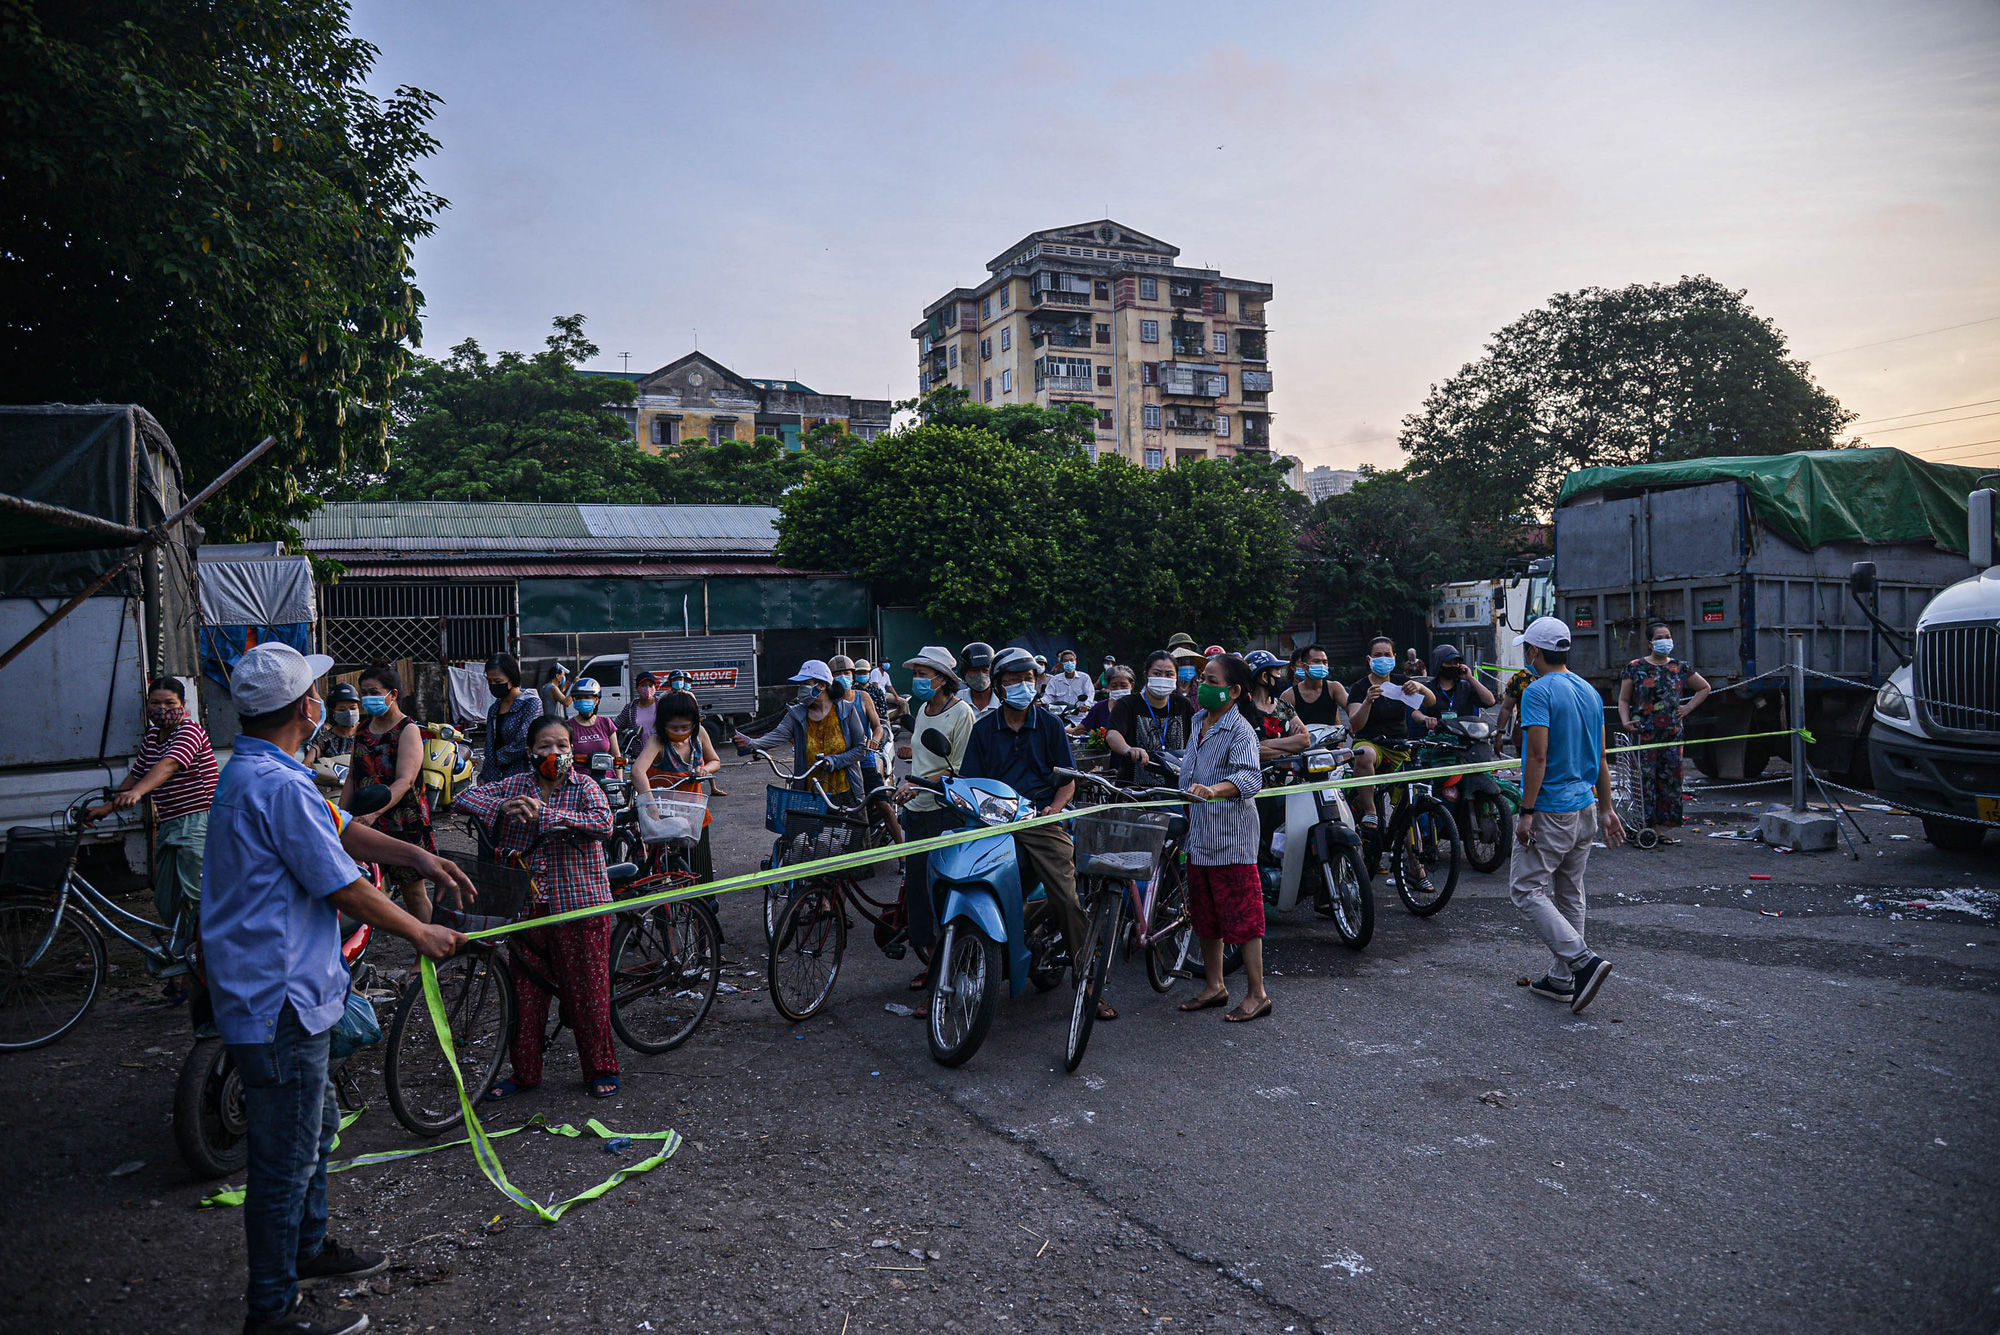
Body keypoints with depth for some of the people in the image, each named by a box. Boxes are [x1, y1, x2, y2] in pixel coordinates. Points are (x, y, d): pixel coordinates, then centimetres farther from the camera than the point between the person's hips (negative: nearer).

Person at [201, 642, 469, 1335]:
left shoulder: (252, 771, 9)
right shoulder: (281, 785, -25)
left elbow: (341, 829, 17)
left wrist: (417, 855, 7)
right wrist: (422, 934, -8)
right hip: (279, 1000, -11)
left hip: (273, 987, 11)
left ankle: (308, 1247, 42)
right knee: (287, 1155, 3)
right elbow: (345, 890, -21)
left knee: (316, 1123, 25)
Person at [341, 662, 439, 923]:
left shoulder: (408, 730, -8)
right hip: (365, 823, 6)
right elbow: (352, 777, 17)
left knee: (413, 892, 0)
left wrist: (374, 813, -32)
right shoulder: (363, 730, 14)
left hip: (403, 823, -6)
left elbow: (404, 781, -19)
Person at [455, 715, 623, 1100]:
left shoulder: (584, 788, -5)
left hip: (579, 904, -3)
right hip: (527, 905, 3)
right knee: (526, 990, 11)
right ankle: (524, 1072, 26)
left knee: (587, 989, 3)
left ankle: (600, 1068, 19)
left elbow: (603, 823, -22)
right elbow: (467, 797, 2)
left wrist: (545, 814, -28)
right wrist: (502, 807, -18)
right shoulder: (516, 785, 7)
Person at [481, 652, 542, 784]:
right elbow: (490, 747, 19)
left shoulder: (531, 702, -6)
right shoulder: (493, 709, 17)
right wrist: (482, 778, 10)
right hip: (493, 780, 7)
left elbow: (523, 744, -14)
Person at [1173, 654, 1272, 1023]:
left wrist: (1214, 790, -46)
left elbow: (1250, 776, -31)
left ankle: (1257, 994, 8)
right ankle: (1215, 986, 29)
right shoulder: (1200, 721, 11)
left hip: (1231, 837, -9)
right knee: (1204, 914, 16)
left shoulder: (1240, 730, -16)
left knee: (1243, 916, -2)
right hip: (1200, 834, 9)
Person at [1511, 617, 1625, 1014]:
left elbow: (1538, 757, -21)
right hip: (1584, 810, 9)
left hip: (1550, 811, -8)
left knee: (1528, 891, -3)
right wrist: (1606, 809, 17)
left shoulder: (1538, 692, -15)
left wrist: (1526, 813, -18)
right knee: (1569, 895, 13)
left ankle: (1584, 961, -14)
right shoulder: (1590, 691, 11)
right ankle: (1562, 979, 18)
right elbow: (1601, 758, 13)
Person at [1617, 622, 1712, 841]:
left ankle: (1661, 827, 12)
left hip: (1672, 734, 4)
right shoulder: (1635, 667, 2)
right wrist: (1626, 722, -13)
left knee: (1670, 780, 4)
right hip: (1644, 734, -4)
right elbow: (1624, 700, 3)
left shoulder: (1680, 668, 10)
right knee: (1644, 780, -6)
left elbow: (1704, 688, 25)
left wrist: (1688, 707, 12)